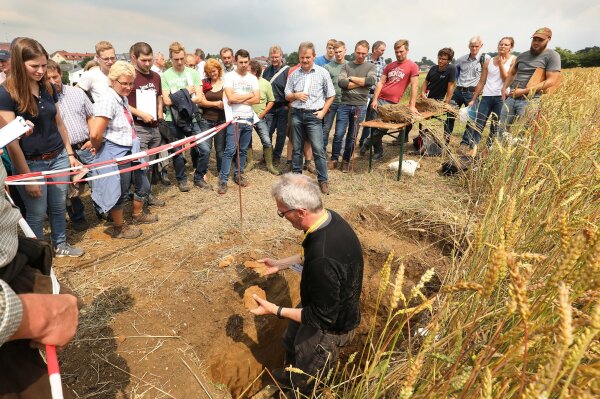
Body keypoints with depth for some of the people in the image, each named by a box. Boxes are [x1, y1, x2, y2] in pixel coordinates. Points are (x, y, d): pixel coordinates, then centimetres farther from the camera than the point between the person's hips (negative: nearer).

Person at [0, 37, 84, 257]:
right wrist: (27, 177, -15)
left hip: (58, 158, 5)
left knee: (59, 206, 16)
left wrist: (70, 154, 11)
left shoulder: (47, 87, 4)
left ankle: (60, 245, 35)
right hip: (31, 163, -5)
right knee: (37, 213, 9)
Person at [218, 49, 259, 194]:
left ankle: (239, 175, 23)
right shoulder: (229, 76, -3)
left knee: (243, 150, 11)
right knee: (230, 150, -8)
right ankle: (223, 180, -1)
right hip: (234, 119, -4)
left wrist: (239, 100, -10)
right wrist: (249, 95, -5)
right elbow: (231, 98, -16)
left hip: (249, 118, 5)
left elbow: (257, 99, 1)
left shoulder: (253, 78, 10)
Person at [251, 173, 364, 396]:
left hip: (331, 326, -8)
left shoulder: (323, 260, -44)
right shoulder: (329, 217, -16)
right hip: (322, 305, 9)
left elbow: (323, 317, -29)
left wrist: (276, 310, -21)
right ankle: (290, 376, 63)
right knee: (290, 341, 34)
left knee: (307, 381, 20)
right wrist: (279, 264, 6)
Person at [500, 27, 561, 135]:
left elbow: (551, 81, -9)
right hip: (511, 98, 5)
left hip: (530, 100, -5)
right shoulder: (522, 55, 16)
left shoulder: (552, 56, -1)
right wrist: (504, 88, 12)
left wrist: (524, 91, -15)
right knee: (502, 130, 6)